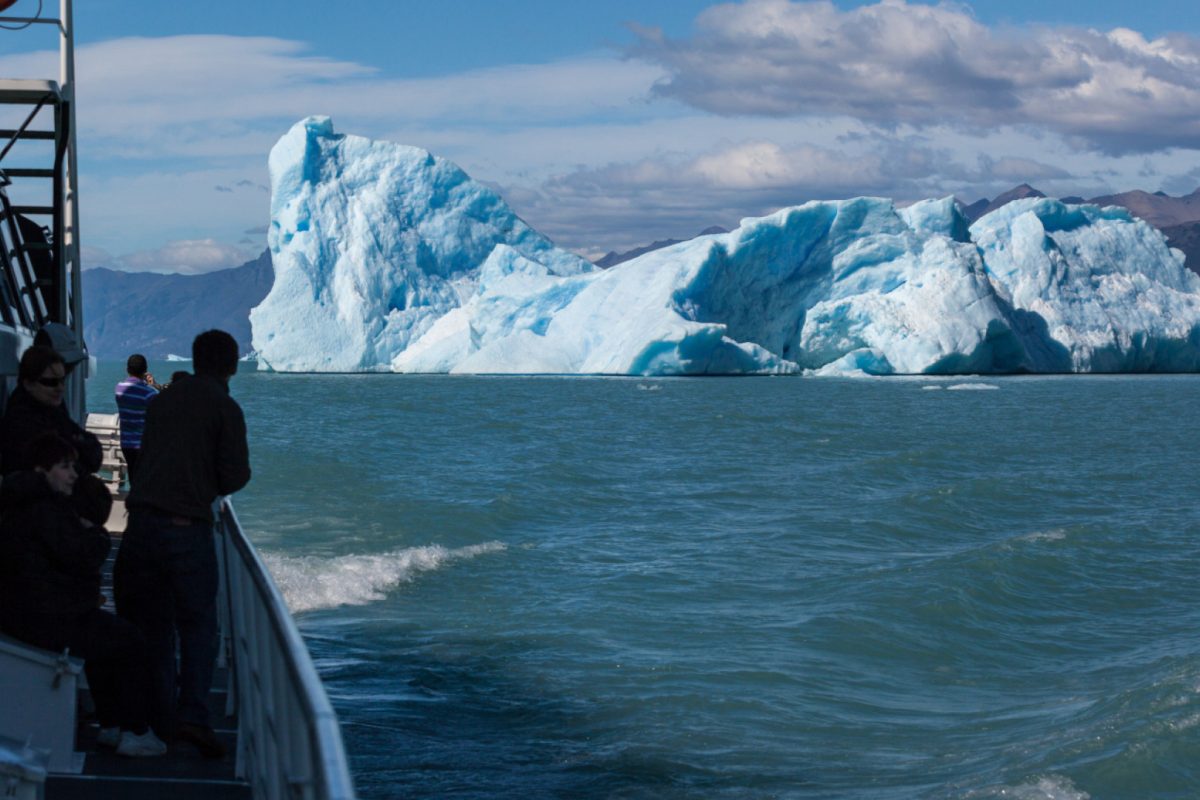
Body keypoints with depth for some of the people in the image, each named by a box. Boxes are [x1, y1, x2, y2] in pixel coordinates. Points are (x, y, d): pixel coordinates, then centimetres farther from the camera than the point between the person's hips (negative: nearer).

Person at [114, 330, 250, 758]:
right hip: (187, 526, -4)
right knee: (198, 622, 4)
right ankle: (193, 713, -11)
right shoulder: (224, 408, -2)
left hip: (142, 521, 5)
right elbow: (235, 475, -6)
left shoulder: (163, 401, 14)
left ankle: (162, 717, 12)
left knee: (153, 622, 12)